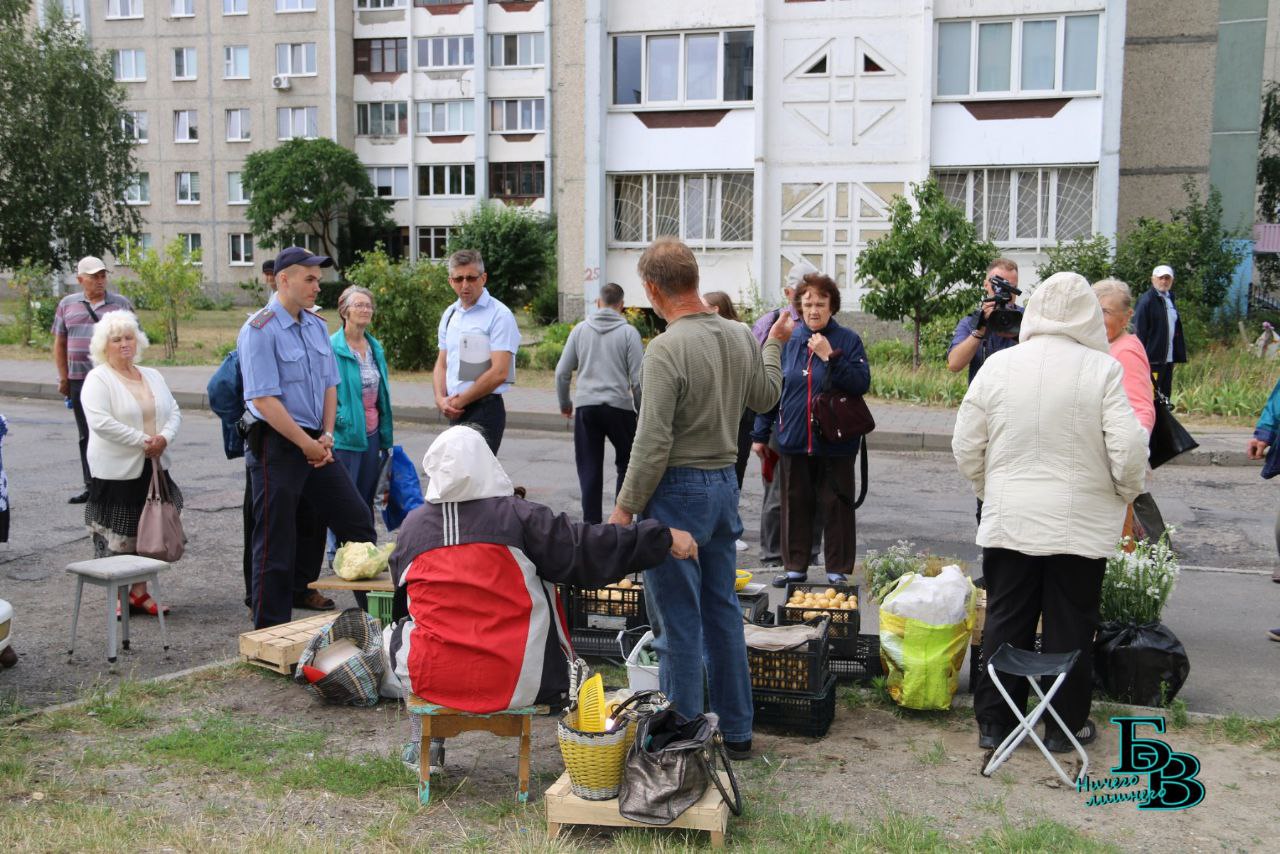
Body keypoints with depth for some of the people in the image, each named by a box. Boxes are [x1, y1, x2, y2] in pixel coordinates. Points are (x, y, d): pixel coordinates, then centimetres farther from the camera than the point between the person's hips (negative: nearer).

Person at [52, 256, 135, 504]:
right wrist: (63, 378, 8)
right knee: (86, 434, 9)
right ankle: (90, 484, 17)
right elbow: (60, 343, 12)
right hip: (79, 381, 3)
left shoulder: (121, 304, 4)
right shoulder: (67, 304, 10)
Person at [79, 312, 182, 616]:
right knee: (116, 535, 0)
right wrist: (143, 441, -20)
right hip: (116, 471, -6)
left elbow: (174, 411, 10)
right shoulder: (98, 379, -8)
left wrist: (165, 437, -11)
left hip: (153, 467, 6)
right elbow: (100, 422, -20)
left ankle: (140, 592, 22)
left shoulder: (152, 377, 12)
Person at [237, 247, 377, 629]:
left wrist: (326, 436, 0)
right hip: (276, 445, -8)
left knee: (357, 520, 10)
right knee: (276, 544, 1)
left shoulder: (317, 326, 11)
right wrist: (307, 444, -17)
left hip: (316, 444, 8)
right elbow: (264, 400, -19)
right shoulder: (259, 331, -14)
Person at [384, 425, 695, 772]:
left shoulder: (413, 524, 0)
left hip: (430, 680, 2)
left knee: (397, 631, 32)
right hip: (512, 683, -1)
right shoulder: (516, 515, -6)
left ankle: (426, 746, 30)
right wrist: (664, 537, -3)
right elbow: (585, 548, -8)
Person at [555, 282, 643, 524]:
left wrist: (564, 404, 20)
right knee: (627, 463, 15)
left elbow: (562, 372, 6)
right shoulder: (628, 332, -3)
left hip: (585, 407, 2)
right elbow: (637, 379, -5)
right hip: (619, 407, -2)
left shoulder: (580, 329, 5)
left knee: (589, 470, 8)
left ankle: (591, 522, 8)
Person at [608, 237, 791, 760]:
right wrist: (774, 344, 37)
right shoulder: (740, 337, 3)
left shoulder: (667, 349, -19)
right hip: (725, 483, 8)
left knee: (678, 622, 2)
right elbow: (765, 399, 21)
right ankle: (735, 731, 26)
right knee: (722, 610, 16)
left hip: (677, 490, -8)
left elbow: (653, 443, -20)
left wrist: (624, 507, -11)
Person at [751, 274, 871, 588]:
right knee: (795, 504, 10)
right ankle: (795, 566, 22)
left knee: (836, 506, 3)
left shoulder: (847, 340, -2)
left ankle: (838, 570, 14)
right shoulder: (788, 340, 6)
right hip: (793, 441, 3)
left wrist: (830, 357, -20)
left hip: (835, 443, -3)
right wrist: (760, 434, 11)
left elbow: (862, 383, -12)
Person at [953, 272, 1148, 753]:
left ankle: (994, 722, 20)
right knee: (1070, 627, 11)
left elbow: (966, 446, 1)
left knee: (1005, 623, 12)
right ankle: (1066, 726, 21)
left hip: (1008, 521, 2)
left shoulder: (998, 365, -4)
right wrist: (1125, 493, 8)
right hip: (1080, 525, -2)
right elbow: (1129, 451, -12)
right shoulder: (1102, 369, -11)